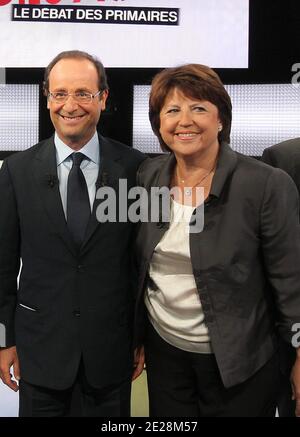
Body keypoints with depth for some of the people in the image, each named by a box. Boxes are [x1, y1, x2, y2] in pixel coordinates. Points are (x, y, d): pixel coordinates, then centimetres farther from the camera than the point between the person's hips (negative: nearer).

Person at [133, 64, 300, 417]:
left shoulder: (268, 185, -17)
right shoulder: (148, 176, -3)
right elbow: (140, 267, 6)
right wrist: (137, 338, 12)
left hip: (238, 360, -4)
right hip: (163, 348, 4)